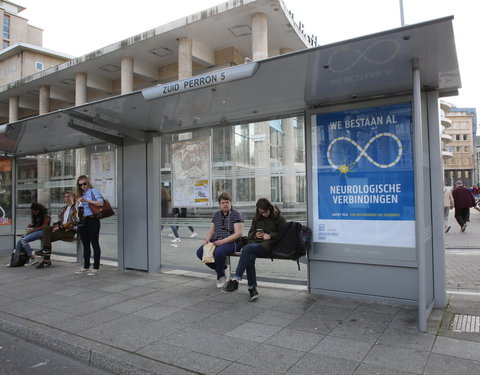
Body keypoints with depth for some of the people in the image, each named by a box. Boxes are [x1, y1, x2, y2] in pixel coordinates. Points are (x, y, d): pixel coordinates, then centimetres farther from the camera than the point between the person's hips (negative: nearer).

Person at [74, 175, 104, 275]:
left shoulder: (93, 191, -3)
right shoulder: (81, 194, 18)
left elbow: (100, 203, -17)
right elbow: (79, 208, 21)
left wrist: (87, 200, -19)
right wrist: (78, 202, 1)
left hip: (92, 221, -7)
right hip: (82, 221, 7)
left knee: (94, 244, -2)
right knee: (85, 245, 13)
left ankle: (96, 268, 4)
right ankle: (86, 267, 22)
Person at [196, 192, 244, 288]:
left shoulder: (236, 214, -3)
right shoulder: (216, 215, 17)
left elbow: (238, 234, -11)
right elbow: (211, 231, 18)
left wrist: (222, 241, -20)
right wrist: (207, 239, -5)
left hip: (230, 242, -6)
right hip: (215, 241, 6)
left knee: (219, 252, -36)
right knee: (200, 252, -17)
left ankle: (221, 276, -7)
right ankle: (219, 269, 6)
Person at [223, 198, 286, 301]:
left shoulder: (278, 218, 5)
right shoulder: (256, 218, 20)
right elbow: (250, 233, 27)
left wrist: (270, 236, -10)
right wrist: (255, 235, 3)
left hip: (268, 245, -5)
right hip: (255, 242, 5)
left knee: (247, 248, -32)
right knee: (249, 257, -32)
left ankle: (235, 279, -33)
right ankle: (252, 288, -27)